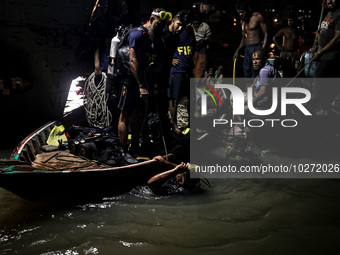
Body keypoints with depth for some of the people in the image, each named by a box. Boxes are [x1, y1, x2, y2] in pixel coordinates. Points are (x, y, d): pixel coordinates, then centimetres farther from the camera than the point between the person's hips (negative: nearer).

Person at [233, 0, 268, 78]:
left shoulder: (258, 16, -4)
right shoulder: (242, 21, 17)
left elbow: (266, 34, -6)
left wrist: (262, 50, -17)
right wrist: (238, 50, 15)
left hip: (257, 48, -7)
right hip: (247, 48, 8)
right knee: (246, 70, 7)